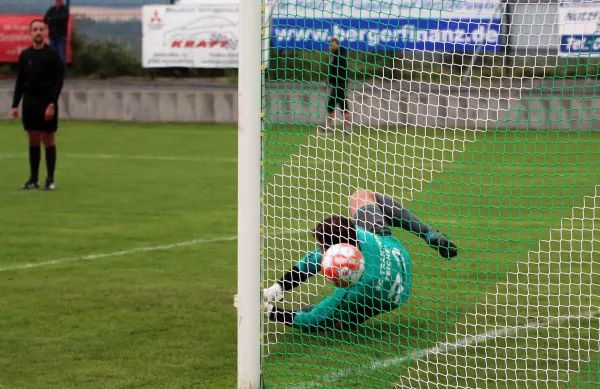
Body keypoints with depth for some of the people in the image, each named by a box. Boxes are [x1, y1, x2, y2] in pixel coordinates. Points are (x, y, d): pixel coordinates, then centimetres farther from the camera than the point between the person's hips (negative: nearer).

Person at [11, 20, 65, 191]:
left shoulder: (52, 55, -5)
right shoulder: (25, 55, 9)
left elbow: (58, 81, -8)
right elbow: (20, 81, 12)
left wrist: (52, 104, -16)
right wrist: (15, 104, 6)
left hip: (47, 104, -4)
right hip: (29, 103, 4)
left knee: (48, 141, -1)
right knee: (33, 141, 8)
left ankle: (50, 180, 2)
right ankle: (33, 179, 13)